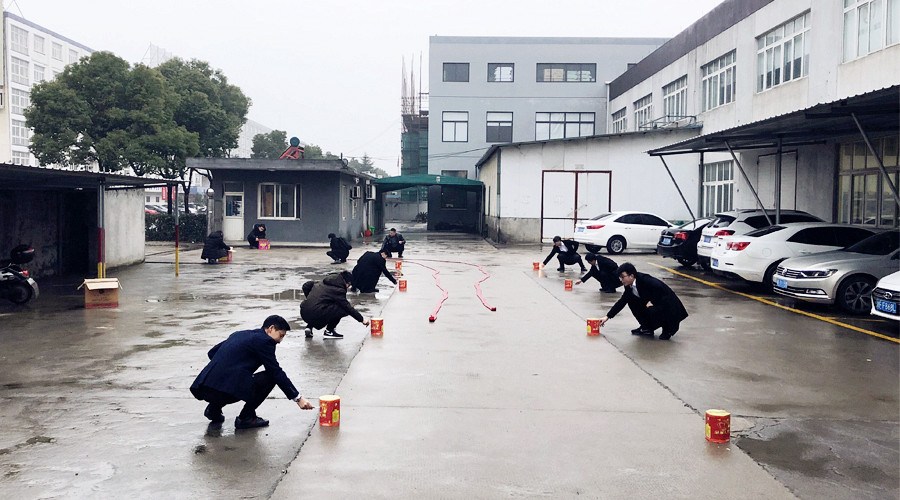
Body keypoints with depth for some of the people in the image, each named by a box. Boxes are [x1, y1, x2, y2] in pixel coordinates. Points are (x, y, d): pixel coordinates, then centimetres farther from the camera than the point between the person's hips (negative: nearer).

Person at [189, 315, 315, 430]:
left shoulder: (240, 334, 23)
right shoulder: (264, 340, -1)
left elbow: (212, 352, 26)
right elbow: (276, 372, -4)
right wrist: (298, 398, 0)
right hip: (227, 390, -9)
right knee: (269, 377, 2)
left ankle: (214, 408, 19)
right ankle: (246, 418, 5)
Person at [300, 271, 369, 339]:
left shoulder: (322, 283, 19)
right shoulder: (338, 290, -4)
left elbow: (306, 286, 26)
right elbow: (348, 308, -3)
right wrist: (362, 319, 4)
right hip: (316, 315, -8)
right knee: (343, 309, -1)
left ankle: (309, 327, 20)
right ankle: (329, 331, 6)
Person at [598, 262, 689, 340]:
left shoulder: (645, 280, -26)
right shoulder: (630, 286, -2)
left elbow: (660, 288, -36)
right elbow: (622, 302, 3)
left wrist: (652, 301, -25)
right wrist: (607, 317, 0)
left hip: (669, 306, -8)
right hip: (654, 303, 8)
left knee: (652, 311, -35)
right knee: (632, 301, -1)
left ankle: (668, 328, -4)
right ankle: (646, 327, 9)